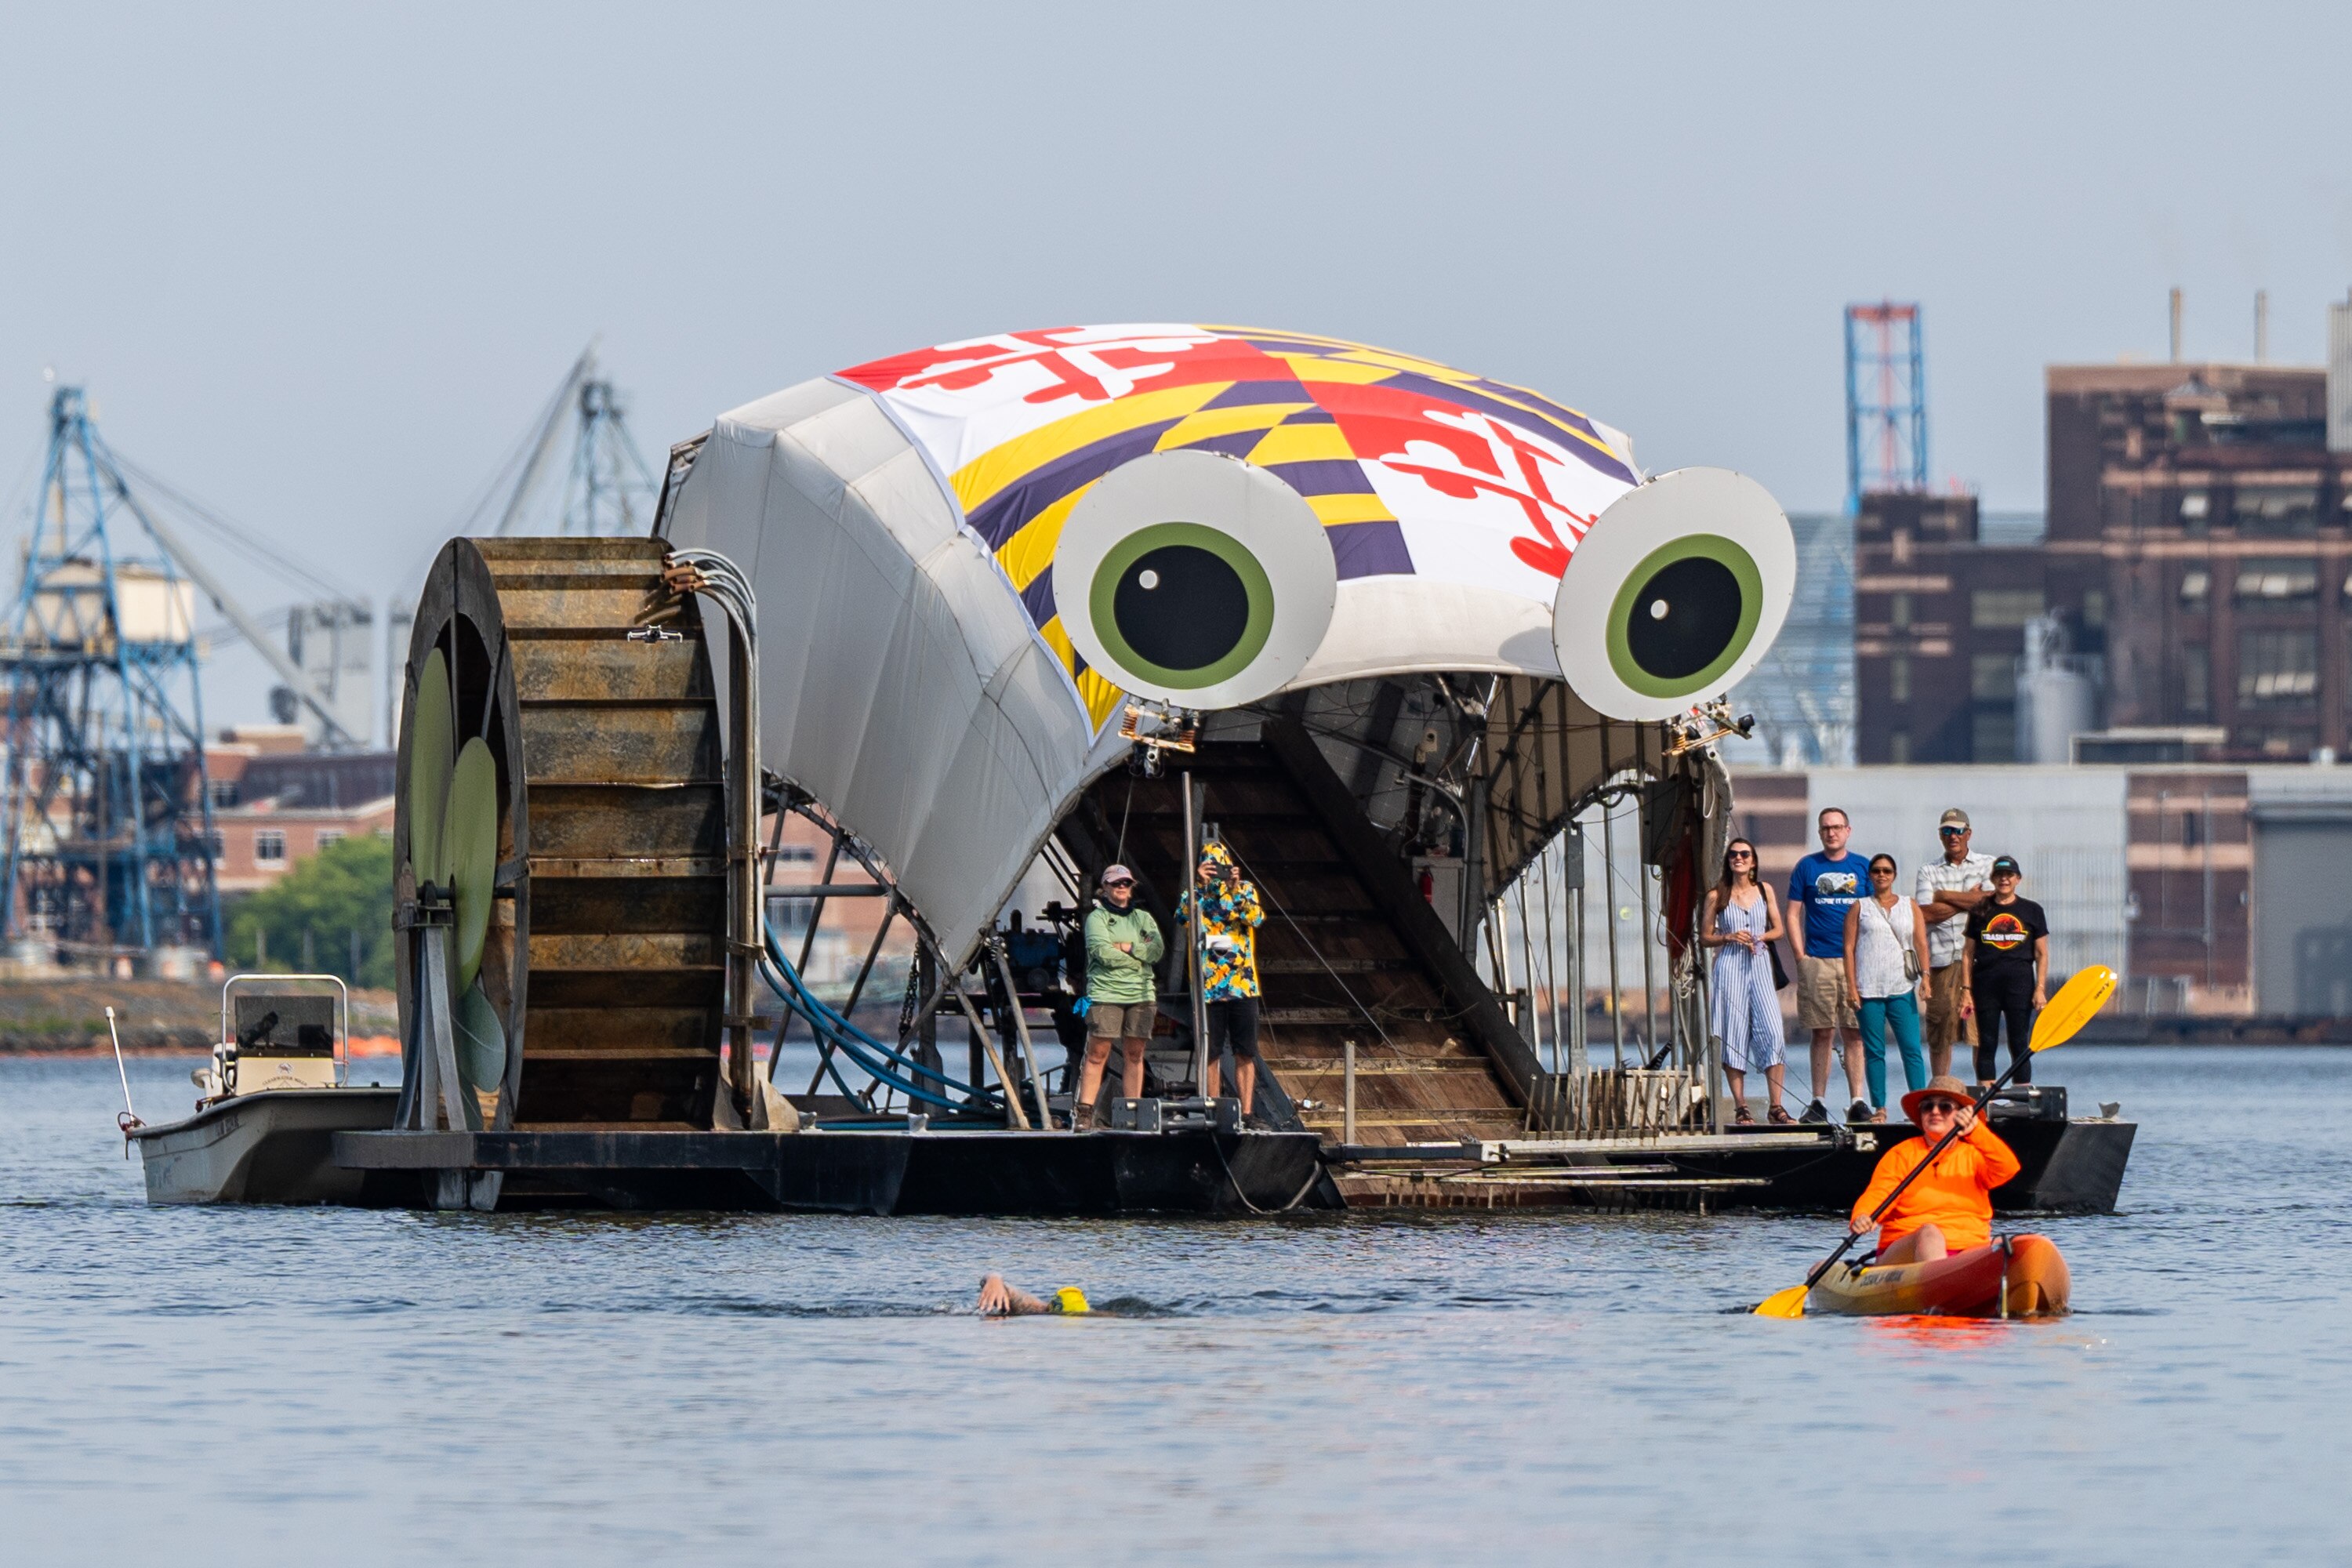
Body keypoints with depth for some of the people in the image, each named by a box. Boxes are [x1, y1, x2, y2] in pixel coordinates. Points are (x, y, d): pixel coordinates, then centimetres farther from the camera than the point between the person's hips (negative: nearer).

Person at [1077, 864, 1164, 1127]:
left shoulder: (1143, 918, 17)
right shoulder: (1097, 917, 4)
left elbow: (1158, 949, 2)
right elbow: (1103, 953, -11)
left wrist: (1127, 947, -8)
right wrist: (1140, 954, -4)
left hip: (1141, 994, 4)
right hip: (1106, 993, -4)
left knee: (1135, 1054, 3)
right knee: (1098, 1053, -8)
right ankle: (1083, 1113, -8)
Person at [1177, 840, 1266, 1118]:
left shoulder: (1246, 889, 7)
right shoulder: (1195, 894, 5)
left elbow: (1256, 919, -10)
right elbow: (1183, 915, -14)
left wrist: (1236, 889, -17)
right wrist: (1199, 886, -21)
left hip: (1242, 986, 0)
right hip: (1208, 987, 0)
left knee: (1245, 1055, 1)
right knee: (1211, 1055, 2)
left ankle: (1246, 1113, 4)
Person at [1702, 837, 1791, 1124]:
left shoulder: (1765, 891, 10)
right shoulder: (1717, 896, 4)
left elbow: (1778, 930, 14)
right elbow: (1705, 936, 7)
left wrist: (1760, 937, -6)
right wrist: (1730, 937, -10)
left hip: (1760, 964, 2)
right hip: (1730, 967, -2)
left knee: (1772, 1031, -9)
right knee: (1734, 1035, -3)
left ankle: (1776, 1106, -6)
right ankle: (1740, 1106, 2)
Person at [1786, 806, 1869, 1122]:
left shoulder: (1862, 868, 9)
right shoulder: (1807, 867, 8)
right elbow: (1793, 913, 7)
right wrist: (1800, 955, -3)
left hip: (1855, 960, 0)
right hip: (1817, 962, 0)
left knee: (1853, 1033, -2)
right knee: (1822, 1033, 1)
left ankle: (1857, 1101, -1)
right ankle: (1818, 1103, 5)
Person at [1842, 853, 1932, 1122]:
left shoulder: (1910, 907, 14)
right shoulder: (1860, 908, 11)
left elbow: (1921, 943, 8)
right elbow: (1849, 948, 6)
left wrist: (1925, 975, -6)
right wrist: (1851, 986, -3)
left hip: (1902, 988, 0)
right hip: (1869, 990, 0)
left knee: (1912, 1048, -8)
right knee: (1874, 1051, 0)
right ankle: (1879, 1108, 3)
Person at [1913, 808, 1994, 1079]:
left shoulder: (1987, 865, 11)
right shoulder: (1928, 871, 13)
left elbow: (1990, 902, -6)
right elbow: (1927, 913, -1)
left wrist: (1945, 896, -1)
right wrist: (1969, 899, -1)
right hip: (1941, 959, 1)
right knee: (1939, 1030, 1)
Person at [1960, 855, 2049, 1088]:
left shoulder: (2032, 911, 6)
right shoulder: (1980, 912, 8)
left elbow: (2042, 955, 6)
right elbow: (1967, 954, 8)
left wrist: (2040, 989, -3)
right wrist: (1966, 990, 1)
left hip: (2020, 984, -1)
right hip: (1986, 985, 1)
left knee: (2020, 1047, -1)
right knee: (1986, 1045, 2)